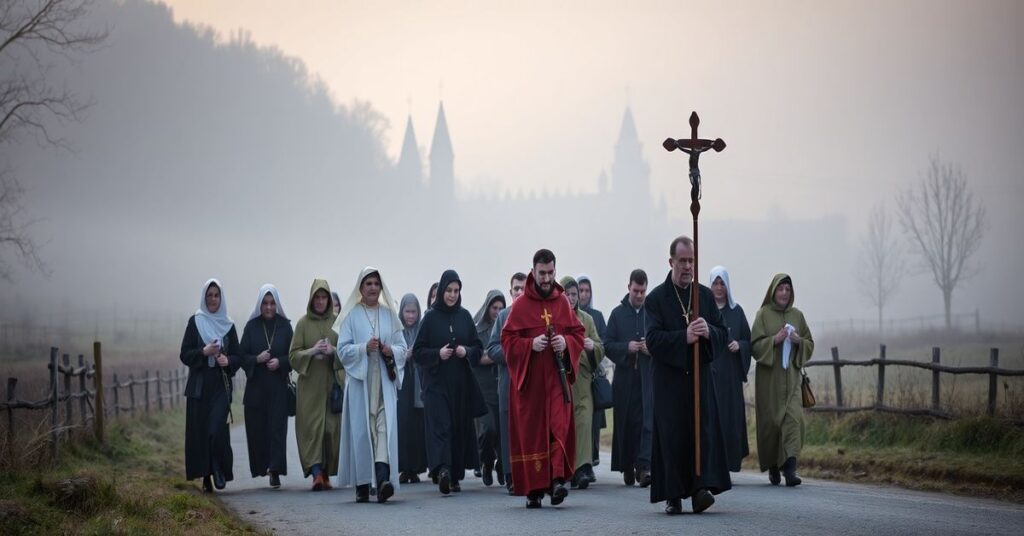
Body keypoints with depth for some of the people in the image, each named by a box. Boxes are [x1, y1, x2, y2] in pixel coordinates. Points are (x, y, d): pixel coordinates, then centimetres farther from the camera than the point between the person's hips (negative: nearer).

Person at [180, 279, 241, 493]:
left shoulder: (228, 325, 10)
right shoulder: (195, 322, 5)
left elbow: (238, 357, 10)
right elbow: (185, 355, 1)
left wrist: (228, 361, -12)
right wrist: (203, 352, -16)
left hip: (221, 385, 0)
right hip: (199, 385, 0)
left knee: (217, 429, -14)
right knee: (200, 431, -1)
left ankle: (219, 470, -2)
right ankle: (205, 477, 6)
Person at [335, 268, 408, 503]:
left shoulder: (389, 315, 13)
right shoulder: (352, 315, 5)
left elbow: (403, 348, 14)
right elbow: (342, 349, 0)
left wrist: (391, 351, -7)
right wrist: (365, 348, -15)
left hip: (385, 381, 2)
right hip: (359, 380, -2)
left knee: (385, 426, -13)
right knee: (361, 430, -3)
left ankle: (383, 478, -26)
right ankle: (362, 484, 4)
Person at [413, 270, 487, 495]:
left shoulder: (464, 316, 9)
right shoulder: (431, 317, 1)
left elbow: (478, 347, 11)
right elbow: (418, 351, 0)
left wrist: (467, 351, -9)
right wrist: (438, 354, -16)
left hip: (461, 383, 3)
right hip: (437, 383, -3)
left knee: (460, 427, 3)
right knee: (440, 425, -15)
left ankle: (456, 476, 11)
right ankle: (442, 469, -30)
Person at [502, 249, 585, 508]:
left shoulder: (562, 302, 8)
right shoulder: (521, 305, 0)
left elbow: (578, 334, 12)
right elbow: (508, 340, -2)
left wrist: (566, 342, -9)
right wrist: (531, 344, -18)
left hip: (557, 378, 2)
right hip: (529, 379, -2)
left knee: (560, 426, -12)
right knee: (531, 431, 0)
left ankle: (557, 479, -19)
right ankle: (533, 489, 5)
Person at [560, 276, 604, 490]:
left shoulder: (587, 319, 15)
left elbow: (601, 349, 11)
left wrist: (593, 346, -10)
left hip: (582, 379, 2)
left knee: (584, 422, -12)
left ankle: (583, 468, -19)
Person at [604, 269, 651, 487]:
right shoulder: (618, 314, 7)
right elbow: (608, 345, 6)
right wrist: (626, 347, -11)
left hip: (649, 377, -1)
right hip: (625, 377, 1)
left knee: (647, 421, -10)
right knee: (625, 423, 5)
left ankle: (643, 466, -16)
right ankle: (627, 468, 16)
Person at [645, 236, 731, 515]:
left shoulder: (705, 295, 13)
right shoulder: (656, 298, 0)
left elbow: (722, 334, 10)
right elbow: (653, 339, -10)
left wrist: (708, 332, -13)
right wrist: (684, 337, -23)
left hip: (700, 374, 3)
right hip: (669, 379, -3)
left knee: (703, 431, -7)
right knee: (671, 435, -4)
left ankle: (701, 488, -11)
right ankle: (673, 496, 0)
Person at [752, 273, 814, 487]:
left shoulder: (797, 315, 10)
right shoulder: (763, 314, 1)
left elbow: (810, 343, 13)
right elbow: (755, 345, -4)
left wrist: (798, 341, -7)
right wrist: (775, 339, -18)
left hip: (790, 375, 2)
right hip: (768, 376, -2)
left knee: (794, 416, -13)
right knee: (771, 420, 2)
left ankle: (790, 467, -19)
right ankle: (772, 467, 19)